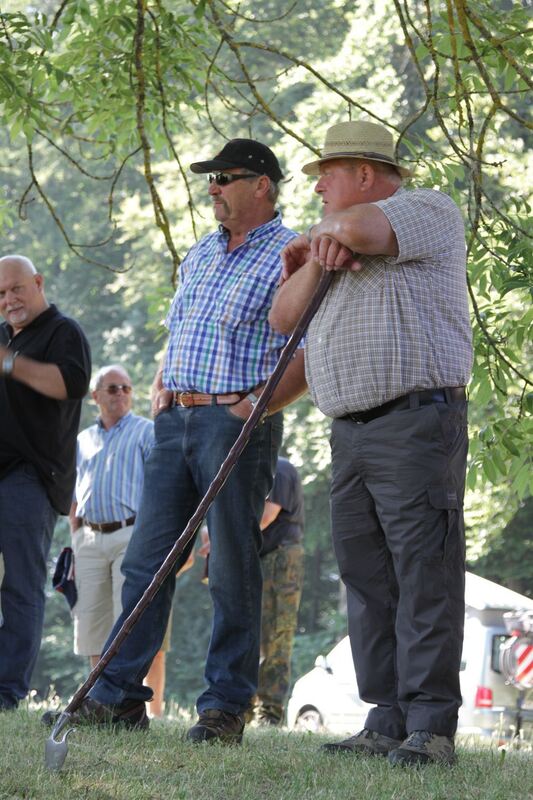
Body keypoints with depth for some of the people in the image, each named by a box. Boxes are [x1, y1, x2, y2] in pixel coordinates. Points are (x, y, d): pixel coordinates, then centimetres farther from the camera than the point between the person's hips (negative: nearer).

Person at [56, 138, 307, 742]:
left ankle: (225, 707, 1)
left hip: (237, 425, -7)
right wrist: (160, 390, 12)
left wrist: (252, 407, -17)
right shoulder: (199, 255, 19)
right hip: (175, 420, 7)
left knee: (232, 570, -4)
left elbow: (312, 354, -11)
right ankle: (117, 695, 6)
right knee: (146, 559, 4)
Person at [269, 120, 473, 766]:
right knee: (366, 579, 4)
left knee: (424, 577, -11)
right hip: (349, 433, 8)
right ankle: (388, 722, 7)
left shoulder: (429, 211, 1)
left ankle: (430, 727, -13)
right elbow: (284, 319, 14)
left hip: (416, 424, -8)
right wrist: (316, 260, -3)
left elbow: (359, 227, -20)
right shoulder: (337, 246, 26)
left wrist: (320, 232, 2)